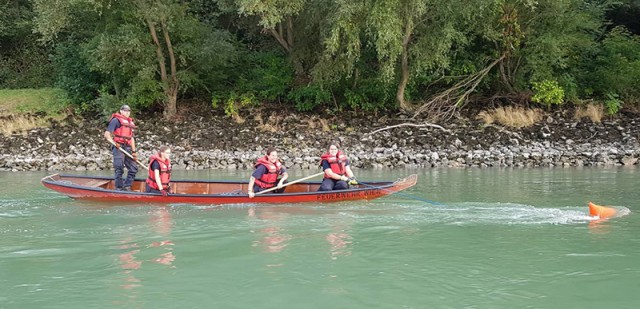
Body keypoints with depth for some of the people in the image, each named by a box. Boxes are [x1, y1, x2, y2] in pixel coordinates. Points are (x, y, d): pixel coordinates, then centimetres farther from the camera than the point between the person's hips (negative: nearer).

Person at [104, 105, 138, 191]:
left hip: (128, 148, 8)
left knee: (133, 168, 6)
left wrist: (134, 151, 17)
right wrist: (113, 142, -22)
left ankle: (127, 187, 13)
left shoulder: (130, 122, 21)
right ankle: (119, 188, 0)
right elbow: (107, 134, -7)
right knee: (119, 169, -7)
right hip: (118, 148, -8)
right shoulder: (116, 120, -2)